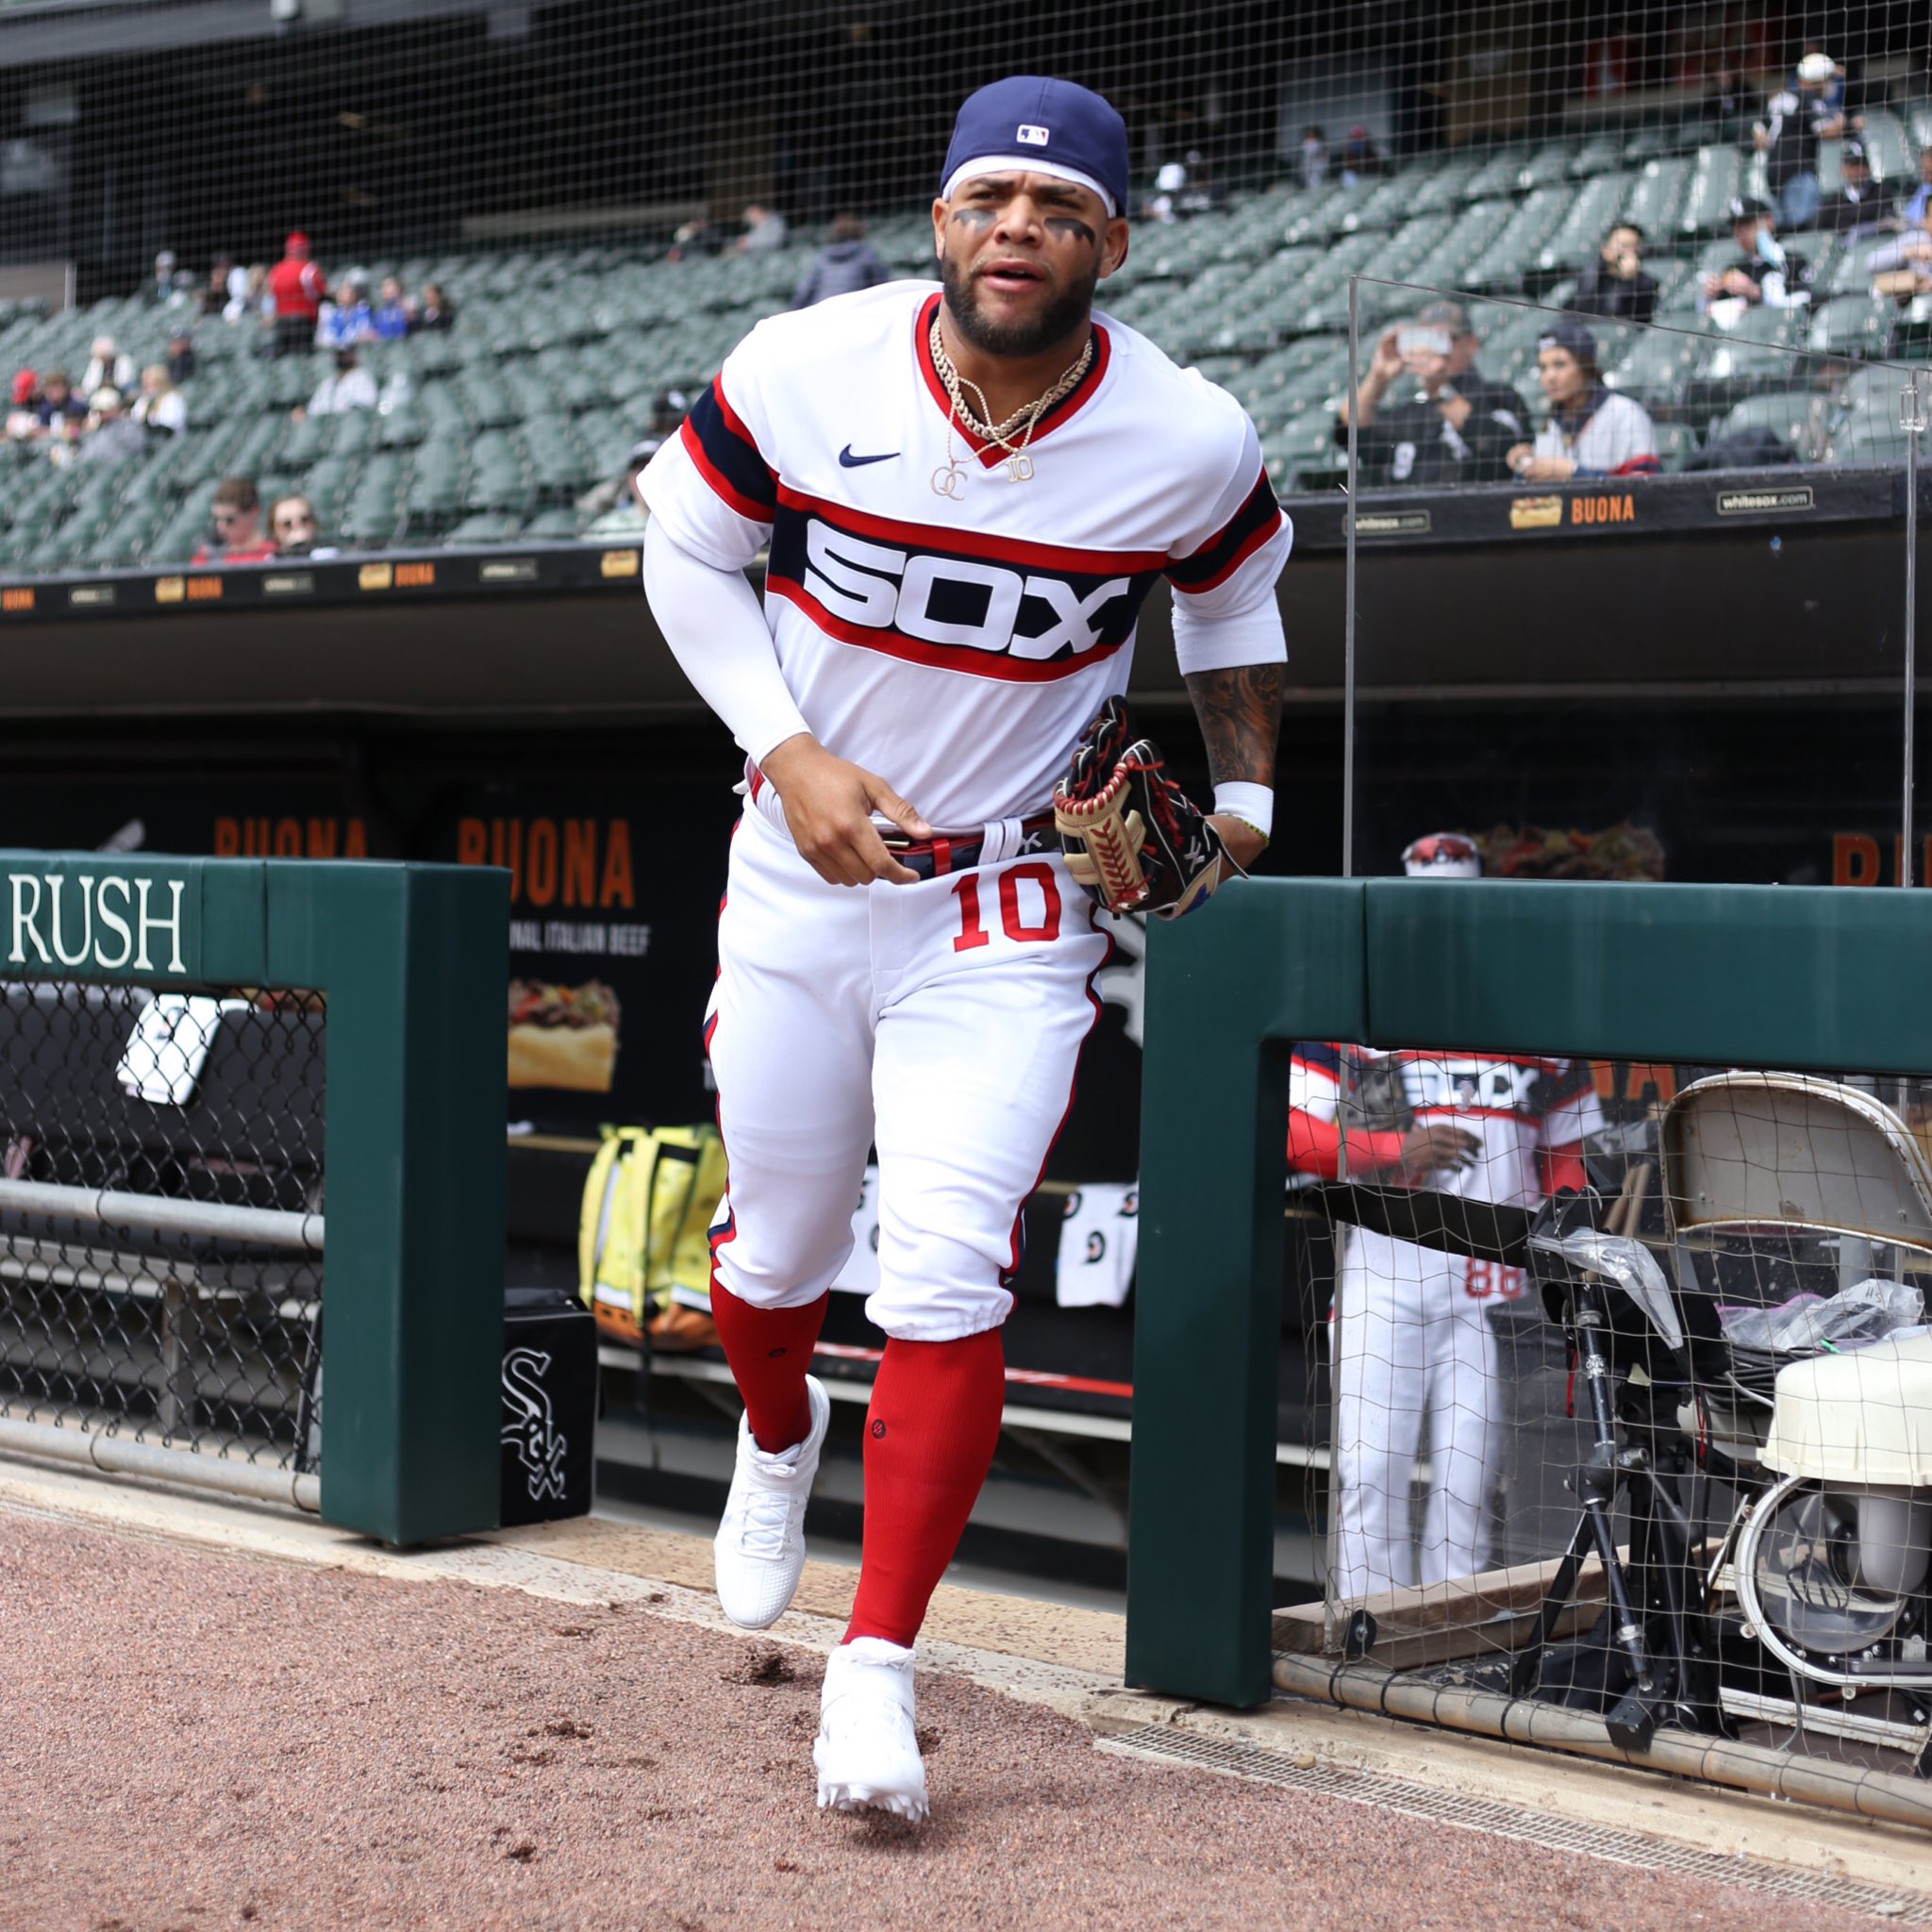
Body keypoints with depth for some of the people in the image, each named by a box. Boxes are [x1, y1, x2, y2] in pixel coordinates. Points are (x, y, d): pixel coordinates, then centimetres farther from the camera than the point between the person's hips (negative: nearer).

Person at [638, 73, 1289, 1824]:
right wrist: (792, 753, -11)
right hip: (799, 881, 2)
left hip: (1007, 910, -1)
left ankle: (876, 1668, -1)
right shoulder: (805, 374, -14)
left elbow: (1235, 587, 11)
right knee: (778, 1252, 13)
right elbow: (686, 550, 2)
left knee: (947, 1280, -12)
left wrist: (1244, 792, 0)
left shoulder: (1188, 445, -13)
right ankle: (779, 1438, 49)